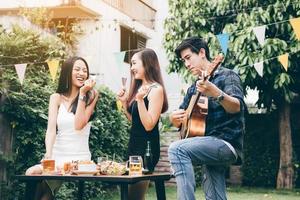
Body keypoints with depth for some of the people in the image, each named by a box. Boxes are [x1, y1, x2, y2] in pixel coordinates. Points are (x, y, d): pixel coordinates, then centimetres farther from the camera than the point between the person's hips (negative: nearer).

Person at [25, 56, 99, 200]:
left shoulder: (91, 96, 3)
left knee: (34, 173, -25)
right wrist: (48, 155, -22)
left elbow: (79, 124, -11)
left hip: (80, 158, -2)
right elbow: (51, 129, -6)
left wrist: (82, 93, -9)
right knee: (31, 173, -26)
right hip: (57, 156, 3)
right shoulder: (57, 98, 7)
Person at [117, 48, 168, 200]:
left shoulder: (156, 89, -11)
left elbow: (149, 125, -18)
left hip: (147, 148, -9)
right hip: (134, 145, 9)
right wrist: (124, 102, 8)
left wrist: (140, 99, -25)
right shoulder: (139, 88, 13)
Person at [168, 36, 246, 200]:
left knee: (177, 149, -27)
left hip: (227, 142, -7)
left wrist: (216, 93, -39)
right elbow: (178, 122, 21)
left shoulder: (226, 75, -1)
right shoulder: (193, 88, 20)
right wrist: (174, 117, -4)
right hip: (209, 147, 7)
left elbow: (237, 107, -19)